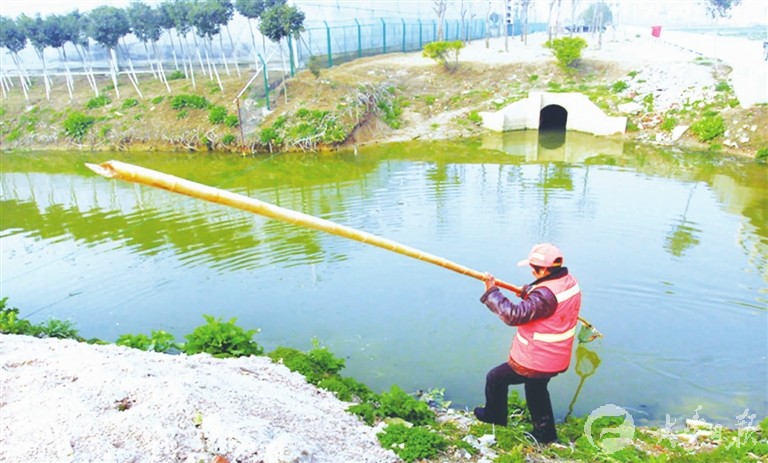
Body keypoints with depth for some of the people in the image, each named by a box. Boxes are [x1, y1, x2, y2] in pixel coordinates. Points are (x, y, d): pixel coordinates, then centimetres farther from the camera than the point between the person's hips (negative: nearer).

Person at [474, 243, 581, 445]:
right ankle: (545, 434, 40)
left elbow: (515, 315, -36)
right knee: (537, 390, 30)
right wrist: (528, 291, 1)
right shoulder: (569, 281, -1)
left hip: (534, 362, -9)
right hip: (555, 359, 9)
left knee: (495, 378, 12)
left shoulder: (546, 294, -32)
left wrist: (492, 291, -29)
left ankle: (494, 416, 33)